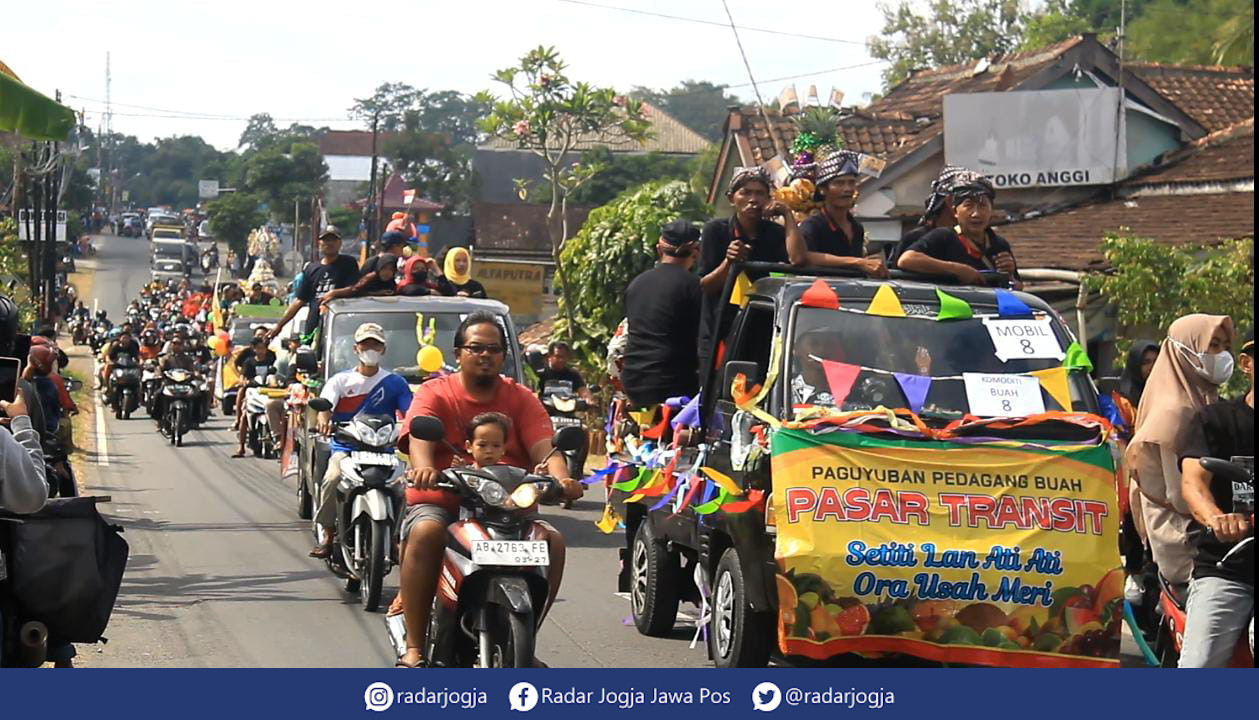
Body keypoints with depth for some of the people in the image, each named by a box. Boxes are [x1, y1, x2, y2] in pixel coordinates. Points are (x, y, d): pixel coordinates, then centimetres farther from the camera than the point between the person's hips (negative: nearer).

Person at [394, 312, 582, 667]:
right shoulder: (434, 394, 4)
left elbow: (544, 448, -4)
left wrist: (561, 478, -27)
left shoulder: (522, 399, 11)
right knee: (425, 533, -35)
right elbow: (418, 438, -16)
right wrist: (423, 467, -40)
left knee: (553, 541, -22)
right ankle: (414, 647, -29)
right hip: (440, 504, -3)